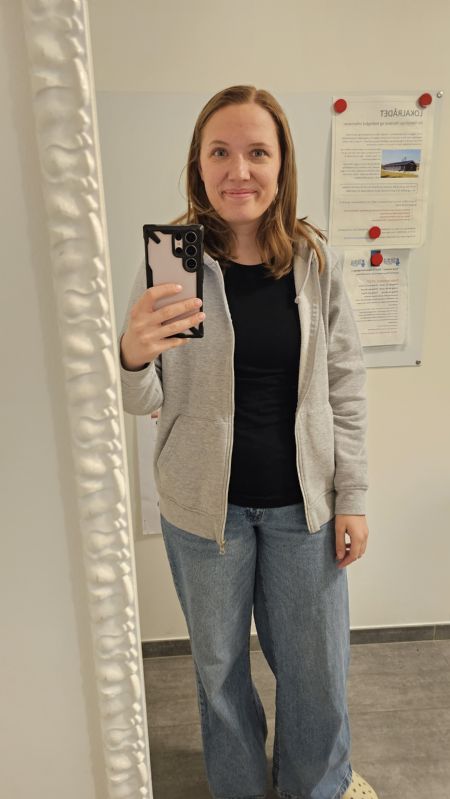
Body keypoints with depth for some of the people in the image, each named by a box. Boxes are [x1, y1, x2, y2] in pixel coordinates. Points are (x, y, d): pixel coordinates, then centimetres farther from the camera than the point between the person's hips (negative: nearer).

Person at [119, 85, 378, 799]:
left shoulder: (317, 262, -4)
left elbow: (346, 385, 1)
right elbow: (144, 402, -6)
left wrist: (353, 496, 0)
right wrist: (132, 357, -29)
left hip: (302, 501, 2)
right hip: (205, 505, -1)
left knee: (316, 665, 20)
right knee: (218, 663, 20)